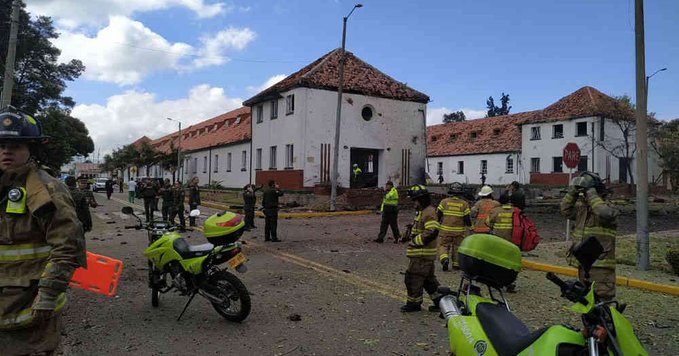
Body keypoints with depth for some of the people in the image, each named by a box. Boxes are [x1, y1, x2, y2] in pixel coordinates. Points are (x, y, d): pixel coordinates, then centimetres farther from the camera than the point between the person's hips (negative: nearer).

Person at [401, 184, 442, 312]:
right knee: (429, 279, 17)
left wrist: (415, 241, -20)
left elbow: (432, 232, -27)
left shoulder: (429, 212, -17)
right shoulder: (423, 212, 16)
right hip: (424, 253, 10)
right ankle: (440, 301, 23)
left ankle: (413, 303, 10)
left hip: (422, 254, -10)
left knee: (413, 278, -2)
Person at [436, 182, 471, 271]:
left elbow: (438, 215, -2)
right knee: (457, 247, 15)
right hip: (459, 230, 1)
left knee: (443, 245, 8)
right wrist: (470, 225, 14)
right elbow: (467, 219, -4)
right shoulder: (464, 204, -4)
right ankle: (456, 263, 20)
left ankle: (444, 259, -16)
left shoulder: (444, 202, -4)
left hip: (445, 230, -1)